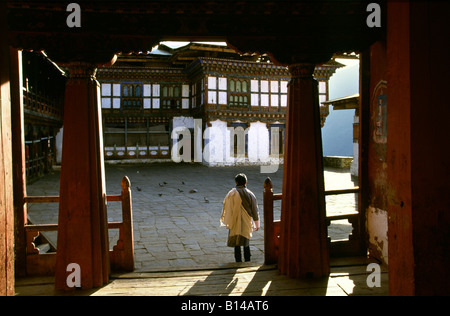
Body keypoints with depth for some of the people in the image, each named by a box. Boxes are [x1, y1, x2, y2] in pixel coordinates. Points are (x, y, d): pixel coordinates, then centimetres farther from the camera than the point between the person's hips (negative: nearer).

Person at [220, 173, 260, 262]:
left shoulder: (231, 194, -5)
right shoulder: (250, 194, -3)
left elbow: (226, 208, 0)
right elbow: (255, 210, 1)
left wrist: (227, 222, 13)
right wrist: (257, 224, 11)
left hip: (234, 223, -1)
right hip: (246, 223, 1)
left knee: (236, 245, 7)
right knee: (246, 243, 16)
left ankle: (238, 261, 8)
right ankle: (247, 261, 18)